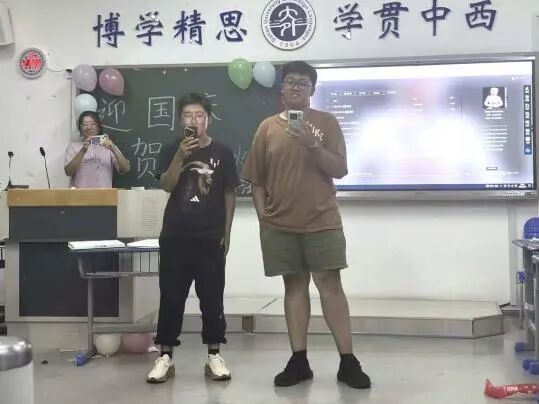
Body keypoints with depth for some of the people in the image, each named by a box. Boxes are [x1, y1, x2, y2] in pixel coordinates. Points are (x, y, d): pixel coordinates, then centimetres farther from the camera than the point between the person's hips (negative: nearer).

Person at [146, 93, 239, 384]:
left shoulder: (222, 152, 2)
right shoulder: (172, 150, 5)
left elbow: (229, 194, 5)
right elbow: (166, 186, -8)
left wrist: (226, 233, 2)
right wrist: (180, 156, -21)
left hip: (210, 238, 0)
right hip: (175, 236, 1)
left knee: (212, 297, 3)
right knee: (171, 297, 3)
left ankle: (214, 356, 12)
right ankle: (165, 357, 10)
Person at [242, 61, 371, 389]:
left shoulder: (327, 123, 3)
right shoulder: (268, 127, 7)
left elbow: (340, 169, -4)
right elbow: (256, 178, 9)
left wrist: (313, 146, -17)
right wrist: (263, 214, 1)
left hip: (322, 221, -2)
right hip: (280, 223, 2)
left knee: (330, 284, -3)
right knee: (295, 286, 7)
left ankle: (348, 361, 2)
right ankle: (299, 361, 13)